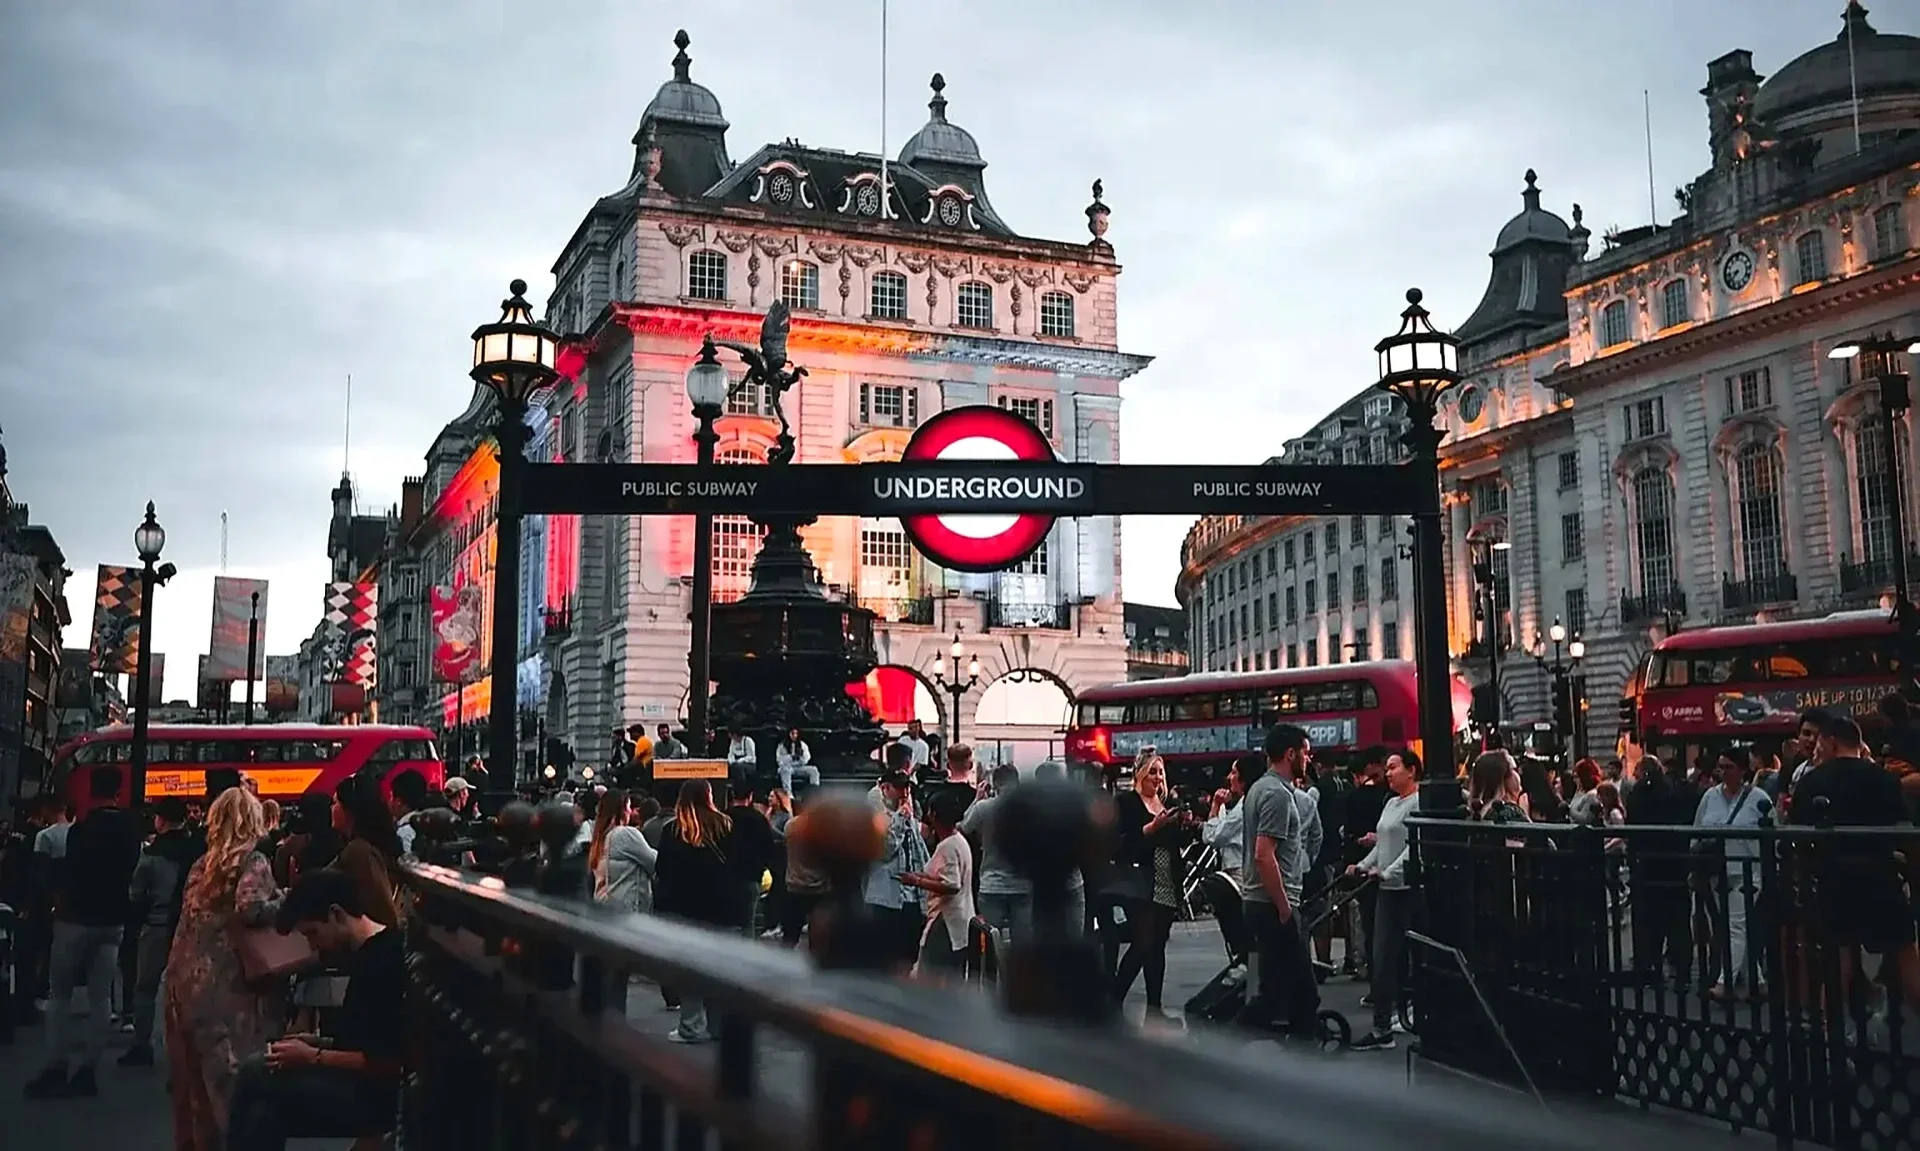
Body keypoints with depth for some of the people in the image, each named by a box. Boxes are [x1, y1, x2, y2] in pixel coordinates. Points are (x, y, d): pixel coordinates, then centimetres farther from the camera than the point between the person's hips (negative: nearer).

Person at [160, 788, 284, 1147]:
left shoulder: (204, 863, 14)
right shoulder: (252, 861, -7)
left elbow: (193, 919, 16)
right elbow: (249, 908, -23)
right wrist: (287, 904, -9)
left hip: (186, 981, 8)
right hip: (226, 985, -8)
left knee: (193, 1080, 16)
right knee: (233, 1078, -4)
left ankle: (190, 1141, 25)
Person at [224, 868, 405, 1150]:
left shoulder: (387, 960, -19)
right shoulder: (370, 956, 11)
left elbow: (389, 1062, -21)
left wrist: (314, 1058, -13)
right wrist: (321, 1043, 7)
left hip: (379, 1096, -9)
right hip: (363, 1085, 9)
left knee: (254, 1074, -9)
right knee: (264, 1113, -5)